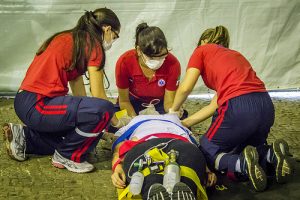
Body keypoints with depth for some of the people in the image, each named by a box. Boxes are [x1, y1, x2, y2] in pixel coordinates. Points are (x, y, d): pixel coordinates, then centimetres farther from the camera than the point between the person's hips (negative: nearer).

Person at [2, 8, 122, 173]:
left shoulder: (70, 39, 20)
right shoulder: (92, 44, -7)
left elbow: (78, 91, 20)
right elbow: (98, 95, -7)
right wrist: (115, 121, 10)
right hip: (37, 106, -10)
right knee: (103, 109, -21)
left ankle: (24, 136, 19)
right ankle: (68, 156, -2)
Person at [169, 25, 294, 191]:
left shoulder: (202, 50, 15)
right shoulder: (235, 54, 32)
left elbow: (185, 88, 2)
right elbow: (215, 105, 26)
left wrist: (173, 110, 22)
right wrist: (184, 123, 30)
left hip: (238, 107, -6)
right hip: (266, 105, 7)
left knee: (206, 151, 16)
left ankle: (242, 163, -12)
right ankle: (271, 154, 1)